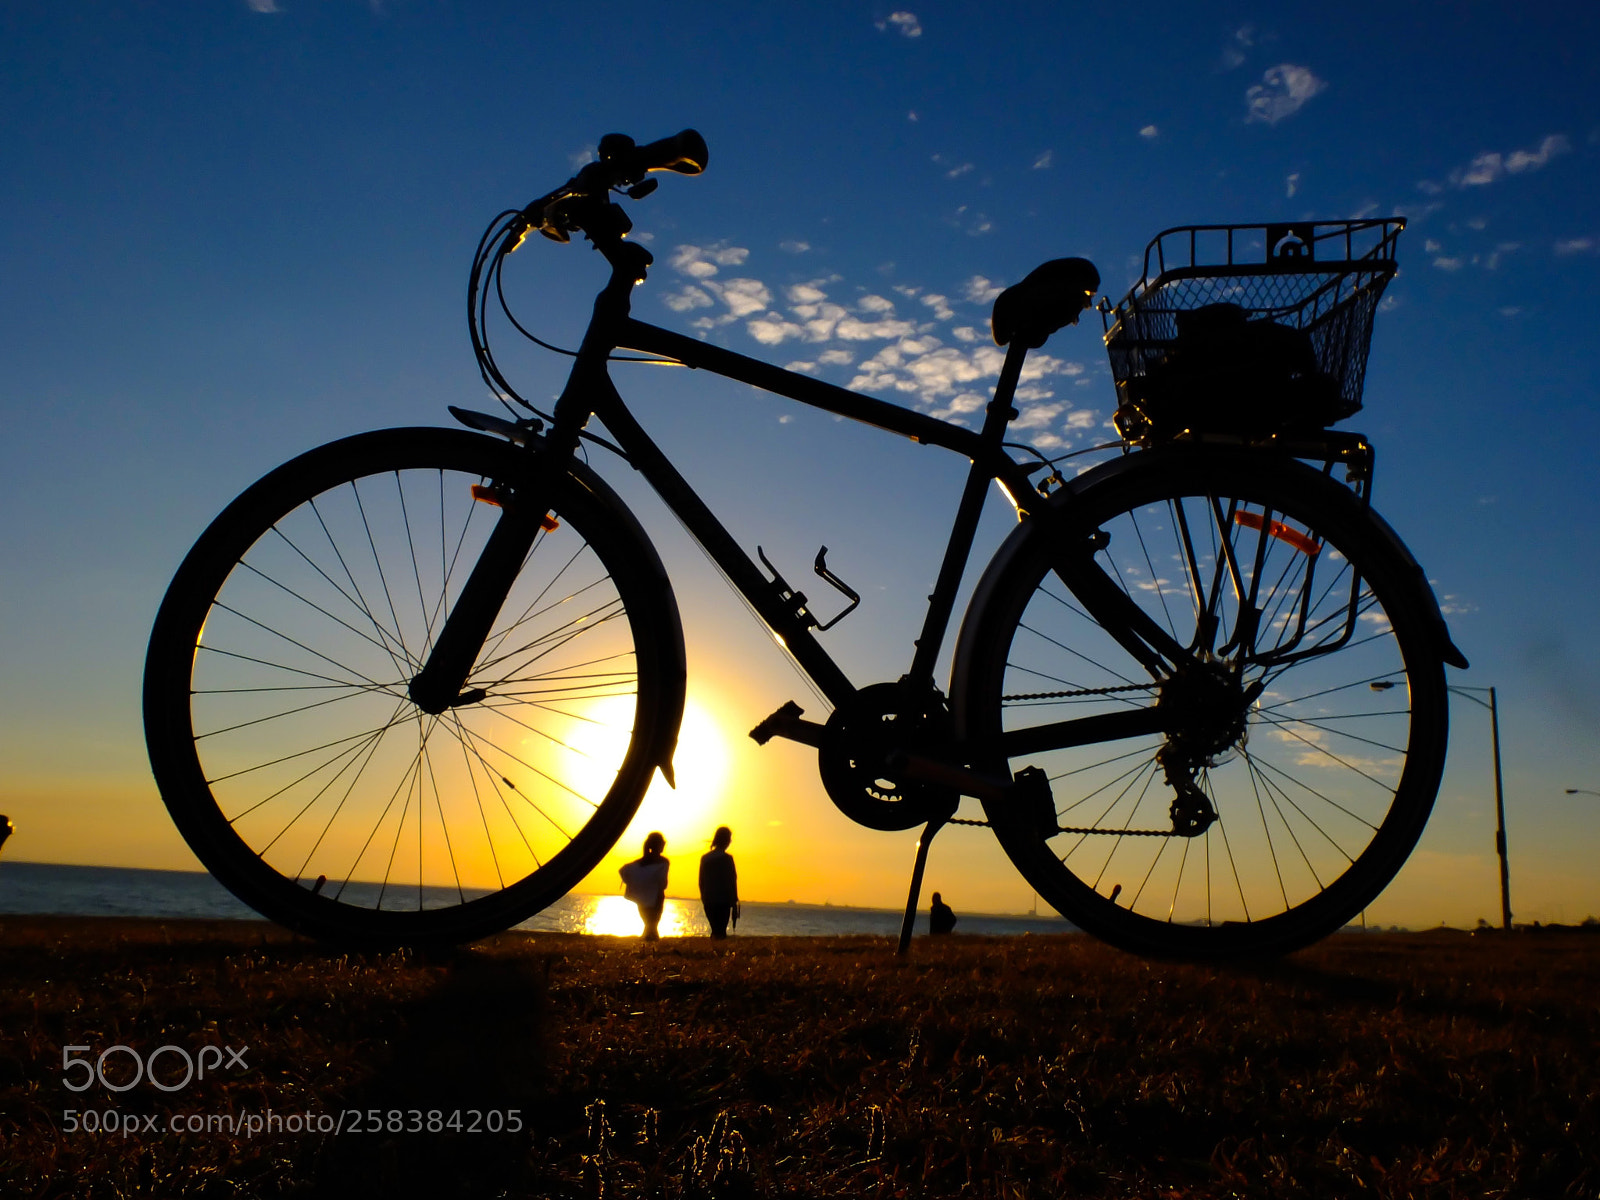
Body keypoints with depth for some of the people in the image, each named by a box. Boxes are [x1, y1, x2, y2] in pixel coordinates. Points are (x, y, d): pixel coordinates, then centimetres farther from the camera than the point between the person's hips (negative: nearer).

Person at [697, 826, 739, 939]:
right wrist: (734, 903, 0)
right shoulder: (726, 858, -8)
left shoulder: (705, 858, 8)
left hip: (708, 901, 5)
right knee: (721, 931, -5)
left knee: (715, 930, 15)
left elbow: (701, 882, 12)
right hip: (723, 901, -5)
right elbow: (731, 882, -7)